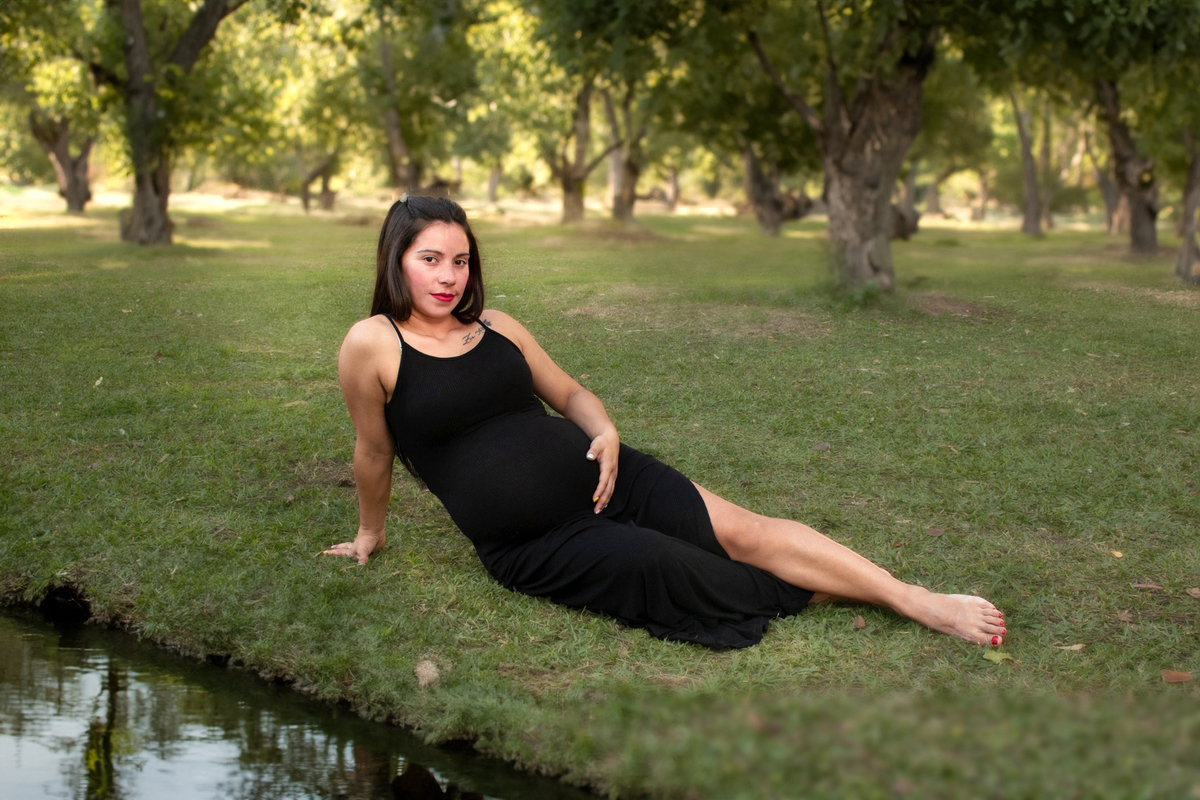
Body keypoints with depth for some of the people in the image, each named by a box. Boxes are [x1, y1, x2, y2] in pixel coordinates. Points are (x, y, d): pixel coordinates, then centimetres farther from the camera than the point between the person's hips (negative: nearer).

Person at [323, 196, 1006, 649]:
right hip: (531, 547, -4)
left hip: (595, 476, 4)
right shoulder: (374, 344, -7)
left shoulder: (495, 326, 9)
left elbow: (571, 394, 19)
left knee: (740, 529, -13)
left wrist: (606, 433, -2)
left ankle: (923, 603, -16)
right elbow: (373, 450, 5)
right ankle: (817, 591, -8)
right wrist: (371, 533, 16)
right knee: (667, 567, -28)